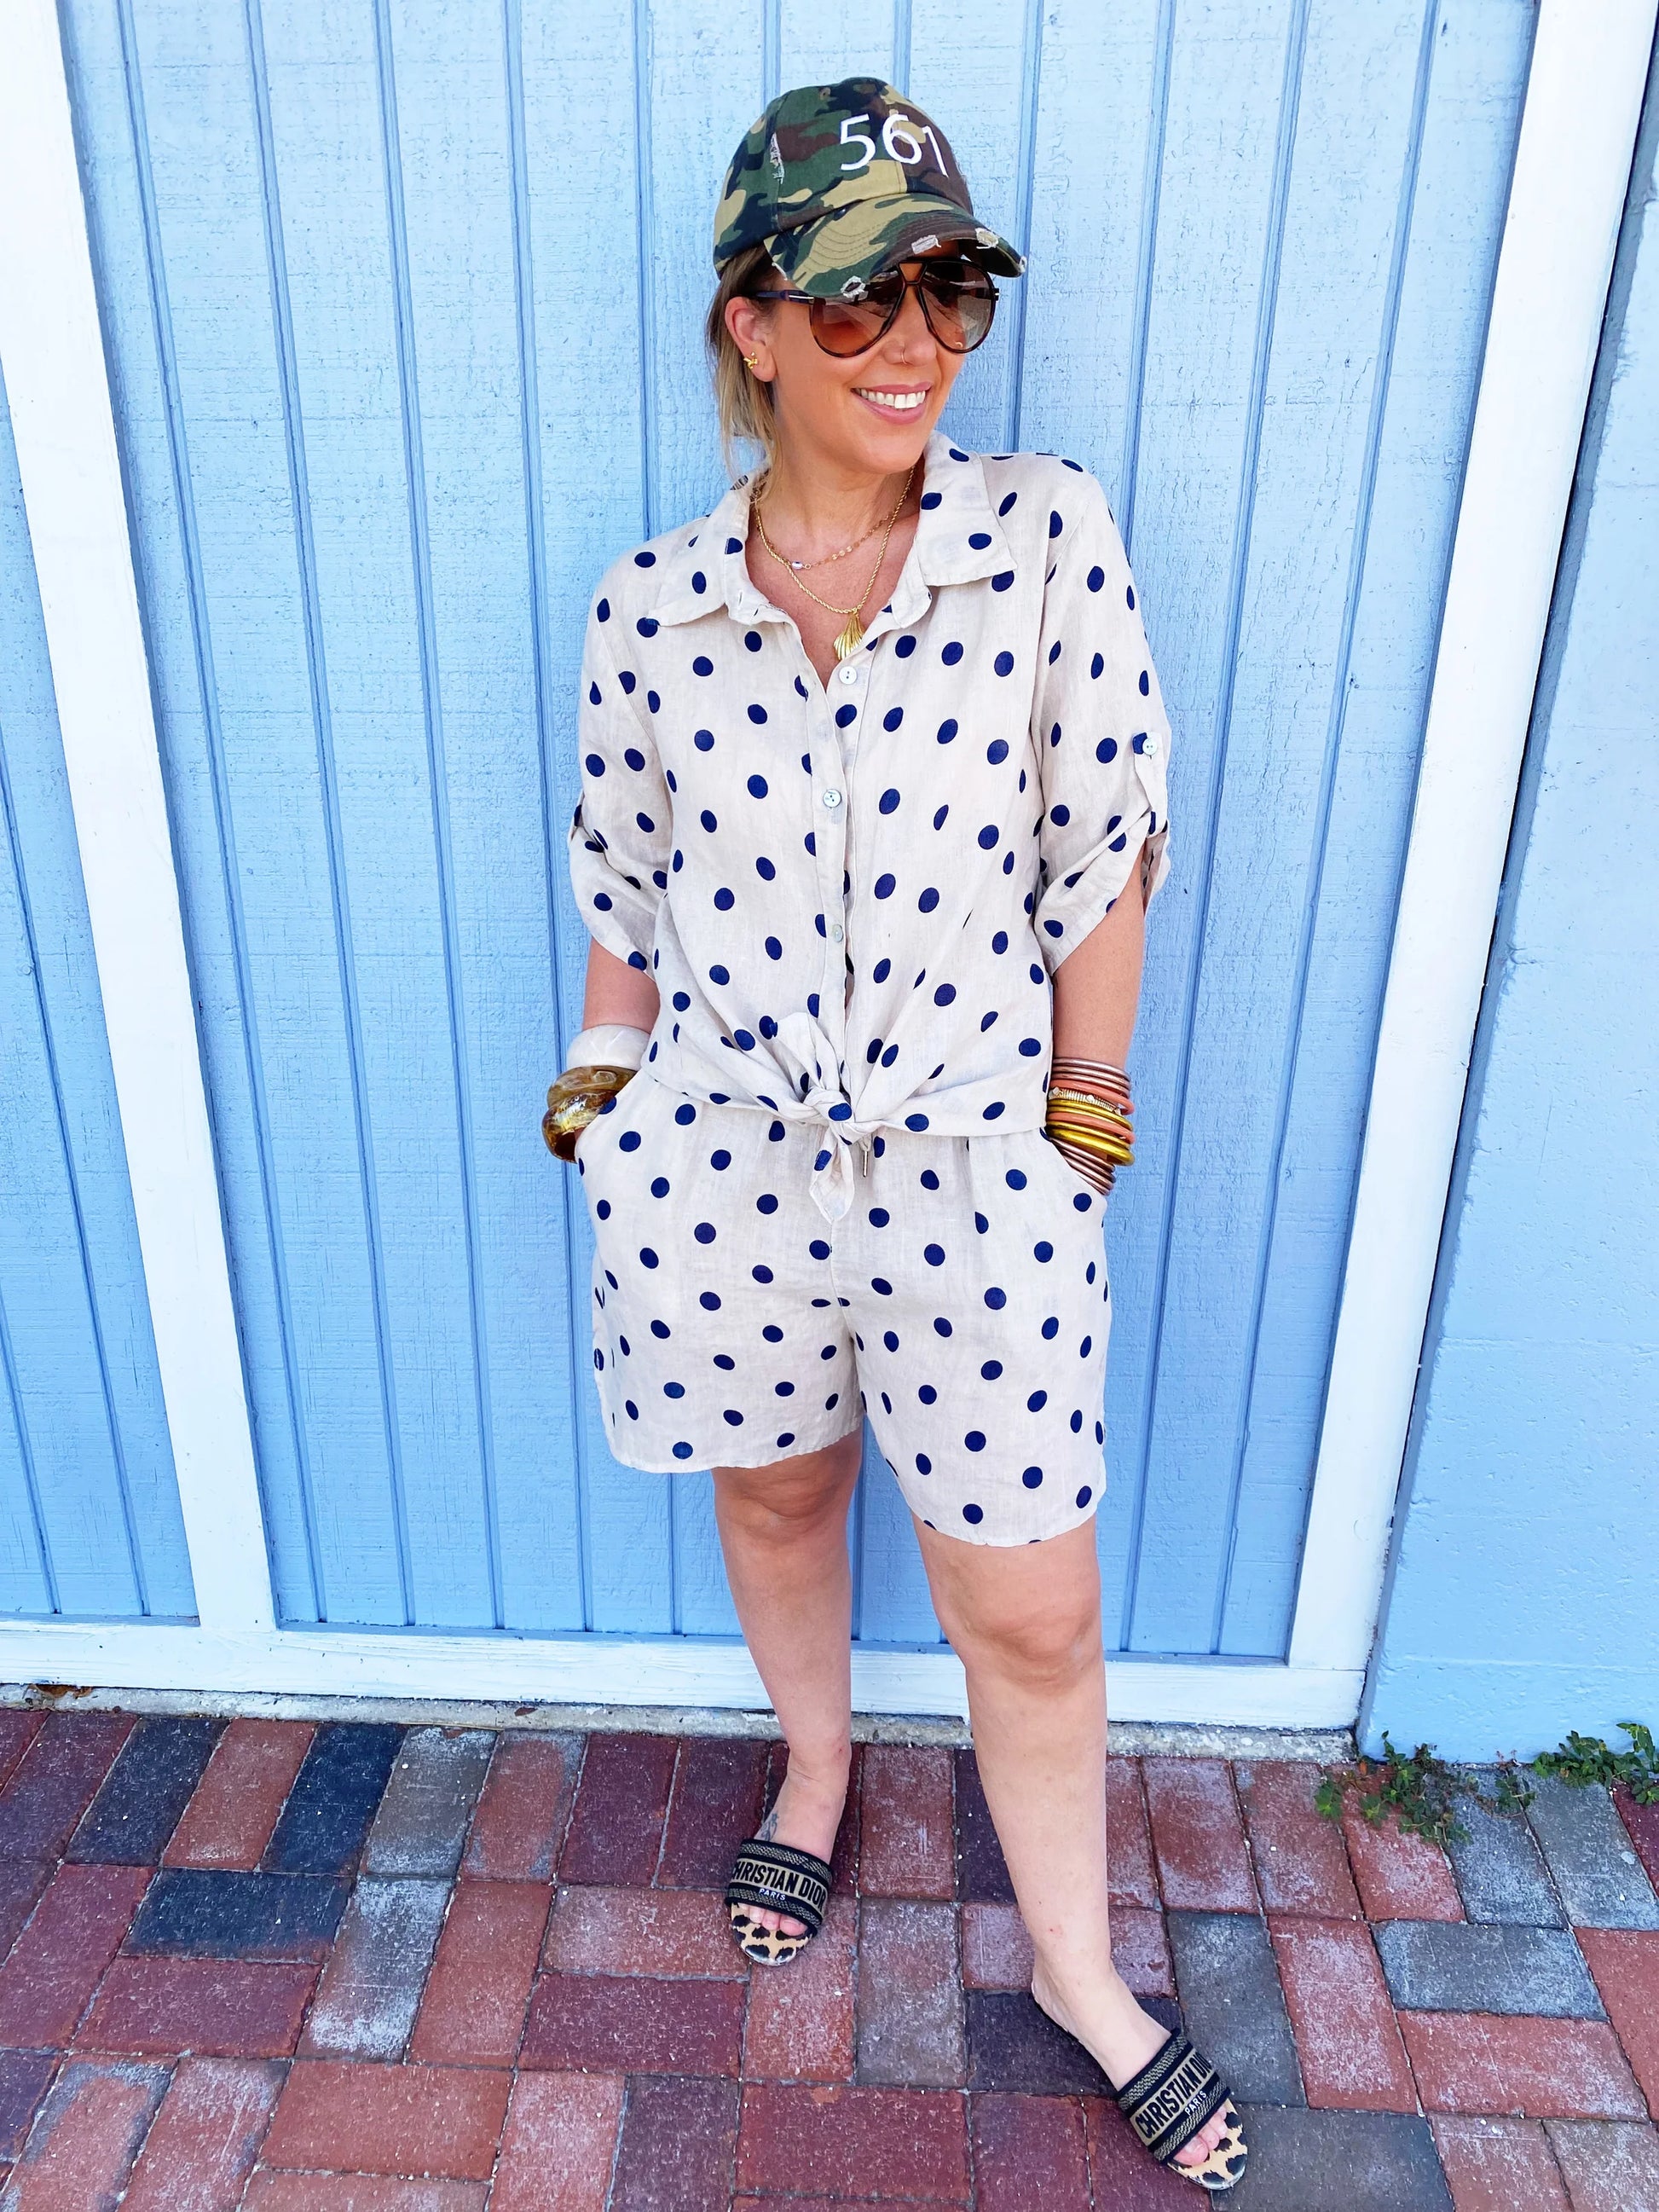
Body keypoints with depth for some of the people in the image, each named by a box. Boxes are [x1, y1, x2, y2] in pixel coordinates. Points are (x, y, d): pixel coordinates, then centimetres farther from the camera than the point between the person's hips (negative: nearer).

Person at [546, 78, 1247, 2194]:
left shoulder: (1048, 535, -7)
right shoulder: (649, 604, -2)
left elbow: (1104, 849, -4)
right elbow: (625, 888, 6)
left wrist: (1080, 1132, -1)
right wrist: (599, 1110, 9)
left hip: (973, 1155, -1)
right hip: (720, 1152, 2)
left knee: (1034, 1613, 8)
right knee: (775, 1494, 23)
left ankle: (1076, 1969, 36)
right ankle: (815, 1764, 55)